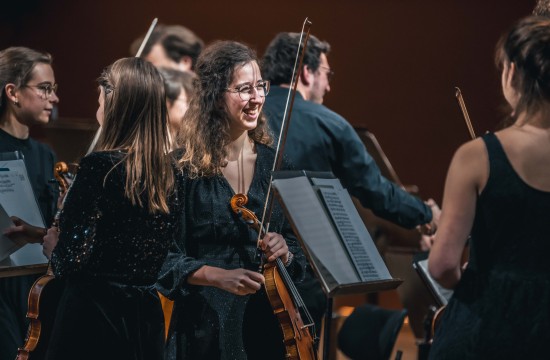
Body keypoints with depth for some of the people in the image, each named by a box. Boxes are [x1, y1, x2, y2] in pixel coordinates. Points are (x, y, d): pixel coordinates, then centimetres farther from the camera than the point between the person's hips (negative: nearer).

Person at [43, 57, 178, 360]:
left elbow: (72, 259, -18)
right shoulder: (166, 171, 3)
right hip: (146, 316, 7)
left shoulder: (100, 165, -16)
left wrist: (53, 249, 4)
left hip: (93, 317, -6)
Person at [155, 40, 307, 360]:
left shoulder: (274, 163, 3)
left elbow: (298, 249, 8)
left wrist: (284, 252, -12)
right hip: (206, 326, -3)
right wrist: (218, 276, -22)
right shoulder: (185, 167, -8)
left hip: (268, 321, 3)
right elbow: (167, 257, -9)